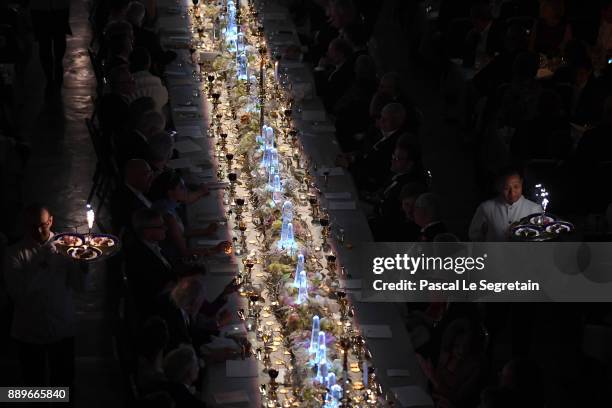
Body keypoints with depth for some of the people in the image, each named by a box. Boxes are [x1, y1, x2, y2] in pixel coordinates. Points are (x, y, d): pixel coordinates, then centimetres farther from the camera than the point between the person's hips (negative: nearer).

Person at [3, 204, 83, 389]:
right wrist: (43, 267, -25)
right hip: (29, 333, -1)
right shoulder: (16, 253, -7)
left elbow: (79, 284, -9)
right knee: (34, 383, 13)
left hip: (63, 330, 1)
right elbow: (16, 291, -18)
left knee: (64, 382, 13)